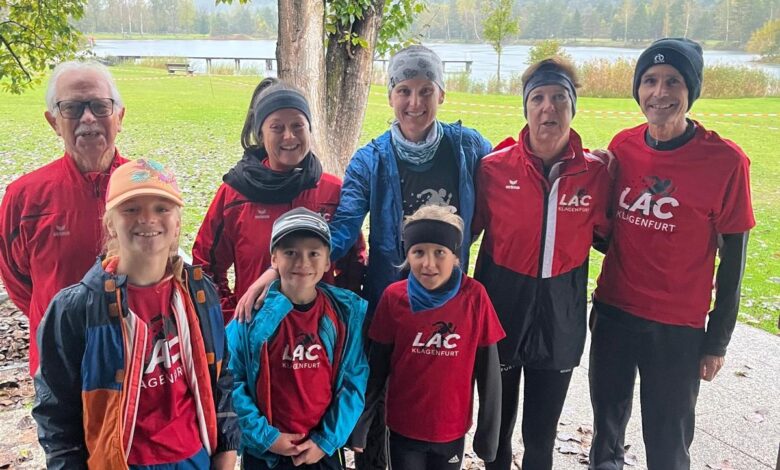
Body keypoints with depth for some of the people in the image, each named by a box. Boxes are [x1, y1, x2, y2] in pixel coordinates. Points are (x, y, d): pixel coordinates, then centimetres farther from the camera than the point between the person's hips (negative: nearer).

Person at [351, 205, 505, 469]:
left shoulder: (474, 297, -12)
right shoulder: (394, 297, -10)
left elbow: (488, 370, -6)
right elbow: (377, 367, -2)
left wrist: (488, 432, -3)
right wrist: (360, 423, 1)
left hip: (452, 430, 0)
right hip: (403, 429, 0)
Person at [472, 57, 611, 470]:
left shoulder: (595, 171, -6)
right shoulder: (495, 166, -9)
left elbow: (604, 235, 8)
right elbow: (470, 229, 0)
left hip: (560, 314, 1)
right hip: (502, 306, -1)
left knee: (542, 434, 16)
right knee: (497, 423, 17)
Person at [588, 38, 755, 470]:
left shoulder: (725, 161, -13)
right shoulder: (621, 146, -2)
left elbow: (732, 258, -7)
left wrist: (718, 340, -4)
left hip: (677, 327, -3)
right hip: (612, 312, 4)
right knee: (607, 424, 20)